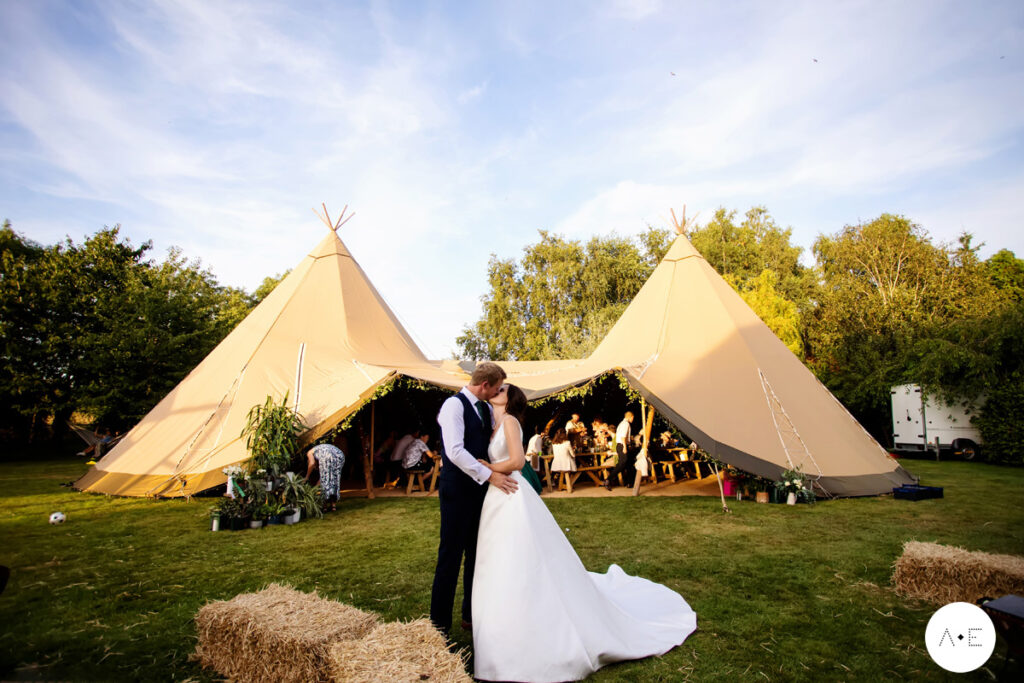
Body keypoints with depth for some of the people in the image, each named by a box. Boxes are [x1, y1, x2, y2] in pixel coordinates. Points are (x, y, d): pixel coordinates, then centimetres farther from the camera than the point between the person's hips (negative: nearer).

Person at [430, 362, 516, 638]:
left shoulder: (486, 409, 11)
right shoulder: (454, 405, -13)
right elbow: (455, 451, -23)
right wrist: (490, 475, -21)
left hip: (480, 488, 8)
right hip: (457, 490, -8)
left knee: (476, 553, 15)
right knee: (451, 555, 1)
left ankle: (472, 614, 29)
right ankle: (440, 623, 14)